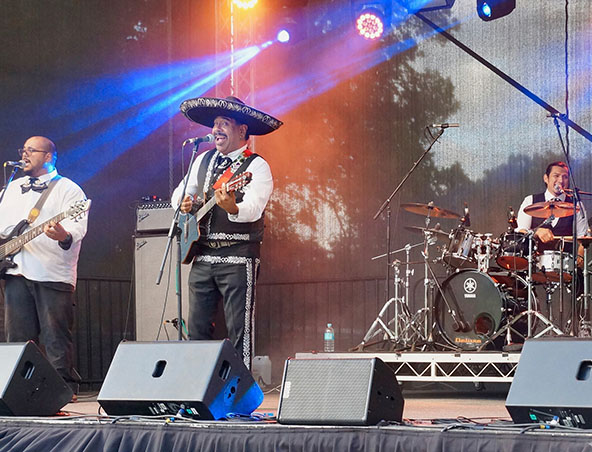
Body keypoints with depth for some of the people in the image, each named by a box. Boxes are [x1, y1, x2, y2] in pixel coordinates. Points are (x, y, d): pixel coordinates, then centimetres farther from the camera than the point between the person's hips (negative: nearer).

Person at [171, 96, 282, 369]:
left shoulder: (256, 167, -5)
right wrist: (183, 202, 0)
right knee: (197, 328, 7)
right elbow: (179, 193, 24)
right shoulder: (203, 160, 15)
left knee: (239, 331, -7)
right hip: (202, 255, 6)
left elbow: (254, 209, -21)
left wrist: (232, 208, -42)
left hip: (238, 257, -6)